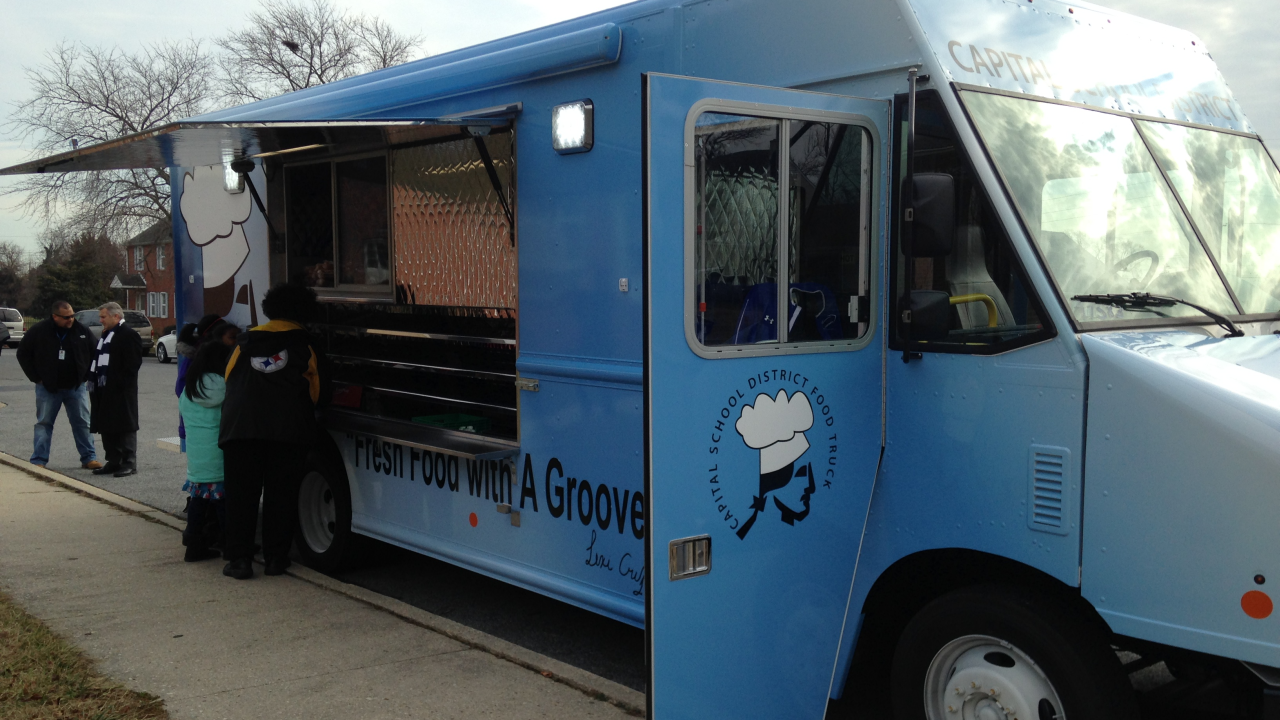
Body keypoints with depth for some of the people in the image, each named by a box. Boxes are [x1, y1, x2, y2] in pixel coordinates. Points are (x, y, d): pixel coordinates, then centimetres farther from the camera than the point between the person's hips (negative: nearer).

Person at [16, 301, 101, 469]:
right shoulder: (38, 331, -8)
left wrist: (85, 376, 3)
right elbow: (23, 354, 0)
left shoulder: (82, 331, -4)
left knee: (83, 423, 4)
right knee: (44, 424, 5)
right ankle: (38, 461, 9)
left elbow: (94, 354, 9)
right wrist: (36, 378, -3)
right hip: (48, 387, -1)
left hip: (76, 386, 1)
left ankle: (89, 458, 10)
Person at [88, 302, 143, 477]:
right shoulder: (105, 335, 19)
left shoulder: (128, 335, -10)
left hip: (121, 392, -9)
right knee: (107, 428, 11)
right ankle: (113, 462, 19)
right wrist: (94, 379, 12)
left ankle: (129, 463, 1)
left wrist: (119, 383, -18)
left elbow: (133, 363, -16)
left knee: (125, 427, -4)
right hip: (104, 391, 9)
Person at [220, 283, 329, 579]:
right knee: (280, 495, 7)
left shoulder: (245, 341, 15)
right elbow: (319, 394, 9)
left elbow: (229, 380, 19)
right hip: (289, 430, -1)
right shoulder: (307, 346, 7)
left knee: (240, 495, 6)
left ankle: (239, 559, 3)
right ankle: (276, 558, 9)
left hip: (240, 429, 2)